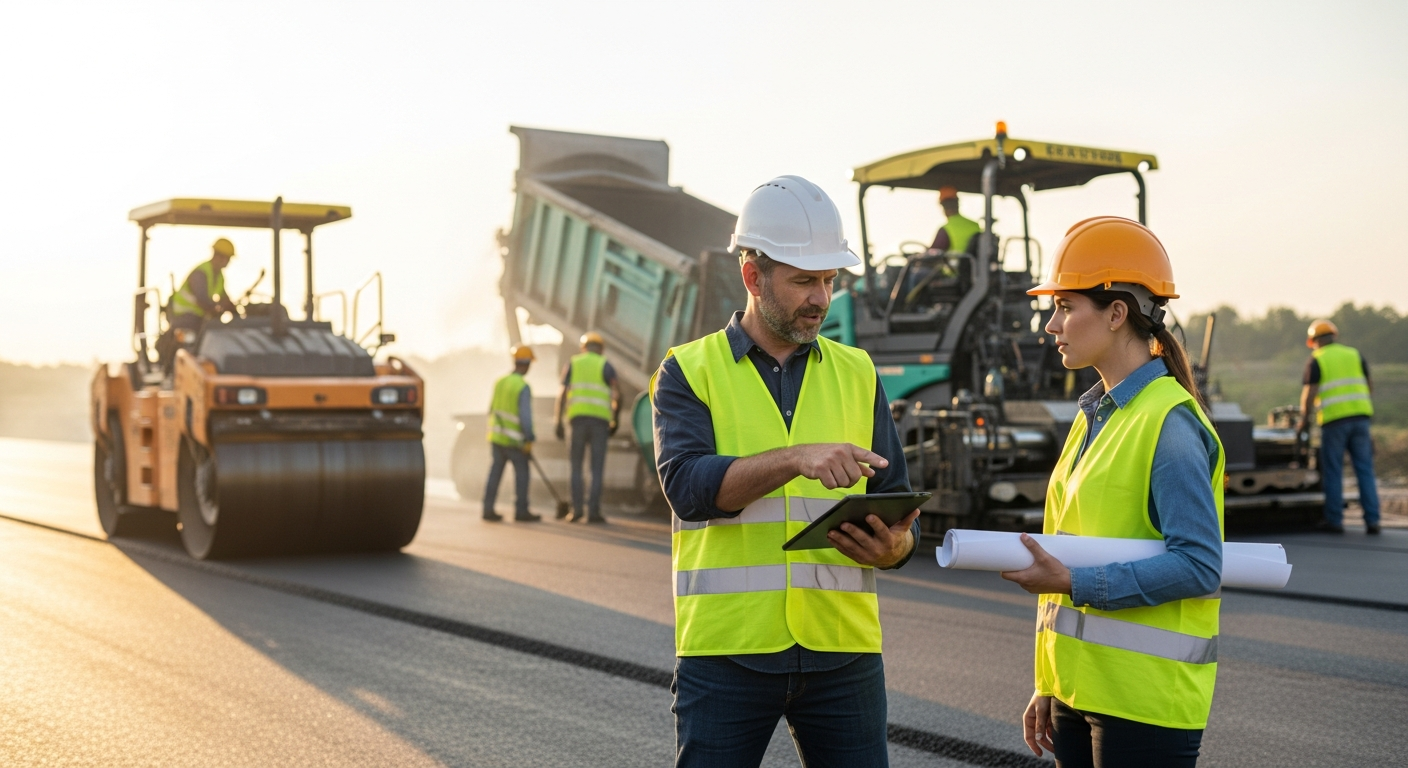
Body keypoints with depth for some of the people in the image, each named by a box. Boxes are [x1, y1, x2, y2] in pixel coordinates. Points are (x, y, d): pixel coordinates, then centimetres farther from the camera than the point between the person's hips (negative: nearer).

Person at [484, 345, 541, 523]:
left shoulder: (499, 382, 4)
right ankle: (521, 511, 6)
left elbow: (492, 410, 11)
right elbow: (525, 416, -20)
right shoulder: (523, 387, -17)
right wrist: (529, 442, -13)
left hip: (496, 435, 6)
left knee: (495, 472, 9)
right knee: (522, 473, 4)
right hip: (513, 440, -6)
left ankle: (488, 509, 7)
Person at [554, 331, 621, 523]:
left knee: (576, 466, 9)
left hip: (578, 417, 1)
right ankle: (593, 511, -1)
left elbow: (562, 394, 4)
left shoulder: (572, 364, 14)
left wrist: (559, 423, 5)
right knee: (597, 468, 3)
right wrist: (615, 420, 6)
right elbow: (617, 393, -3)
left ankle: (577, 509, 1)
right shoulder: (605, 365, 10)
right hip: (600, 419, -1)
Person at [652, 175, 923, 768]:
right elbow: (688, 486, -15)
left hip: (843, 651, 3)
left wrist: (895, 546, -13)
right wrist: (796, 458, -29)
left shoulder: (856, 374, 11)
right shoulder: (689, 372, 2)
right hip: (726, 651, -3)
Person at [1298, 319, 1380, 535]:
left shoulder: (1316, 360, 2)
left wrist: (1304, 418, 5)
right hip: (1360, 415, 4)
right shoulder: (1354, 355, 14)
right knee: (1365, 470, 5)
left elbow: (1309, 392, -5)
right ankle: (1372, 520, 2)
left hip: (1334, 419, -4)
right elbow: (1369, 386, 14)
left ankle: (1334, 520, 6)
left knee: (1333, 471, 4)